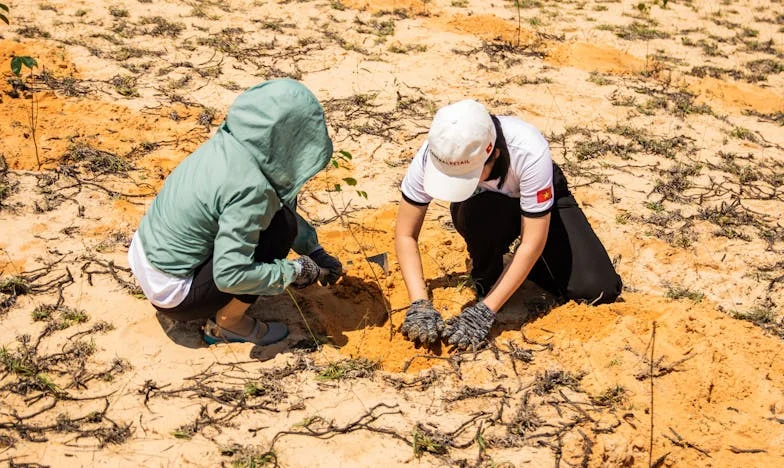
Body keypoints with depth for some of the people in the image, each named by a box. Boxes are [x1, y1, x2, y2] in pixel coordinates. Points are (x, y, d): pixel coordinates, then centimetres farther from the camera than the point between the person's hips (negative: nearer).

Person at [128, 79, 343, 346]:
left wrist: (315, 252, 11)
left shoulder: (229, 144, -4)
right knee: (281, 225, -15)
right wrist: (296, 271, -16)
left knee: (277, 207, 11)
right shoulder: (249, 186, -29)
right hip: (171, 294, -8)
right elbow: (230, 276, -29)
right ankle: (227, 324, 0)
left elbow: (278, 199, 12)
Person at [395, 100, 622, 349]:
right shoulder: (431, 156, -33)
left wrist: (484, 312, -38)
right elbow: (405, 234, -24)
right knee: (477, 216, -38)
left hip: (540, 200, -1)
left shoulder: (530, 153, -40)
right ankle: (485, 278, -6)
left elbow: (533, 243, -35)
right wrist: (420, 305, -36)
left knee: (598, 290, -20)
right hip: (482, 204, 1)